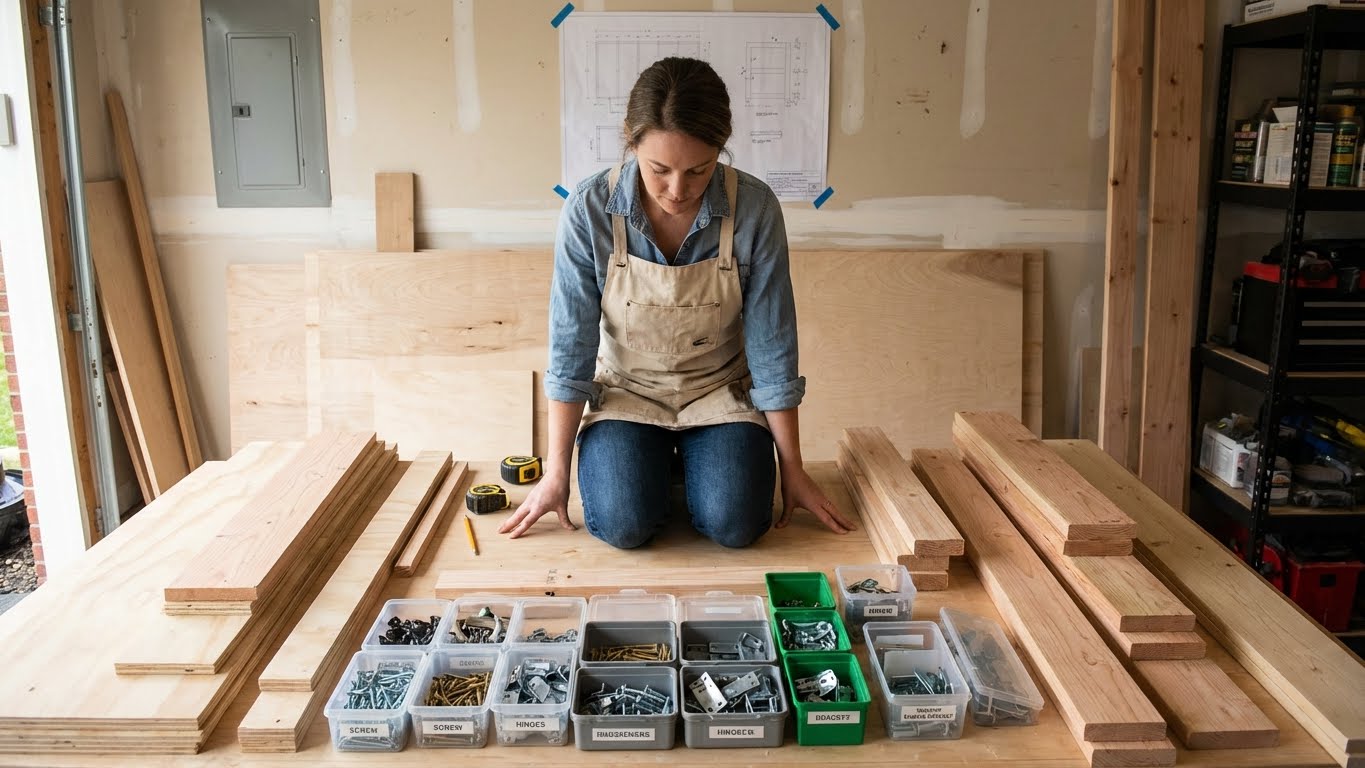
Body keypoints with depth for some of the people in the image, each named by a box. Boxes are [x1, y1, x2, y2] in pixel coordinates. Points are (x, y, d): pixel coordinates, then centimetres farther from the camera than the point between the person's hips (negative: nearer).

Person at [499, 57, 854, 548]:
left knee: (733, 523, -21)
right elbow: (571, 345, -12)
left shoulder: (755, 209, -19)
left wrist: (792, 469, -5)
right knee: (623, 524, -23)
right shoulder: (590, 211, -19)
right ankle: (655, 467, 13)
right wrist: (556, 472, -8)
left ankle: (689, 466, 14)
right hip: (627, 392, 0)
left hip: (719, 391, 1)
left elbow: (771, 344, -11)